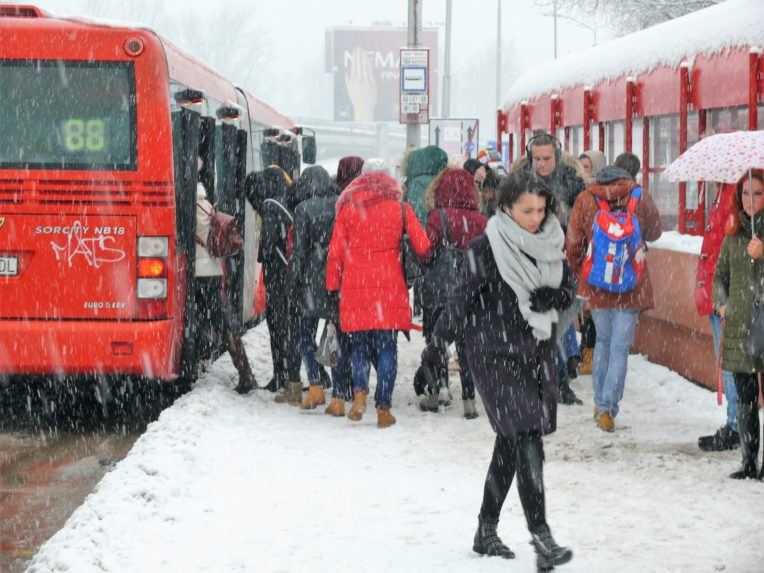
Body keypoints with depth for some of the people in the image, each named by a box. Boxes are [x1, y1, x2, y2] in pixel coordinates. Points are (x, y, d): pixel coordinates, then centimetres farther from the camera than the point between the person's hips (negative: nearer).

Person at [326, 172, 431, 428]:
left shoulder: (347, 208, 8)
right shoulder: (400, 208, 6)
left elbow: (336, 252, 4)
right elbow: (422, 246, 0)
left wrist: (333, 286, 8)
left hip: (354, 287, 1)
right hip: (389, 286, -1)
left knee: (358, 344, 11)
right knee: (387, 347, 4)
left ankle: (359, 390, -13)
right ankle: (383, 407, -1)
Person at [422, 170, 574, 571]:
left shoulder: (550, 244, 5)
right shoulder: (488, 248, -12)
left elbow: (568, 288, 13)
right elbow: (464, 297, -9)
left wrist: (554, 297, -10)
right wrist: (437, 343, -10)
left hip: (537, 352, 7)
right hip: (496, 353, -6)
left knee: (511, 441, 12)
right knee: (526, 439, -14)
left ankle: (487, 530, 24)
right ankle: (541, 537, -17)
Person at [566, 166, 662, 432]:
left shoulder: (585, 200, -2)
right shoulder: (640, 197, -3)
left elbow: (573, 245, 0)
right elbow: (654, 232, 13)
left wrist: (580, 272, 15)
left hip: (597, 284, 2)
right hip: (631, 288, -2)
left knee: (603, 340, 19)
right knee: (620, 347, 1)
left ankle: (600, 403, 22)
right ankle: (607, 408, -7)